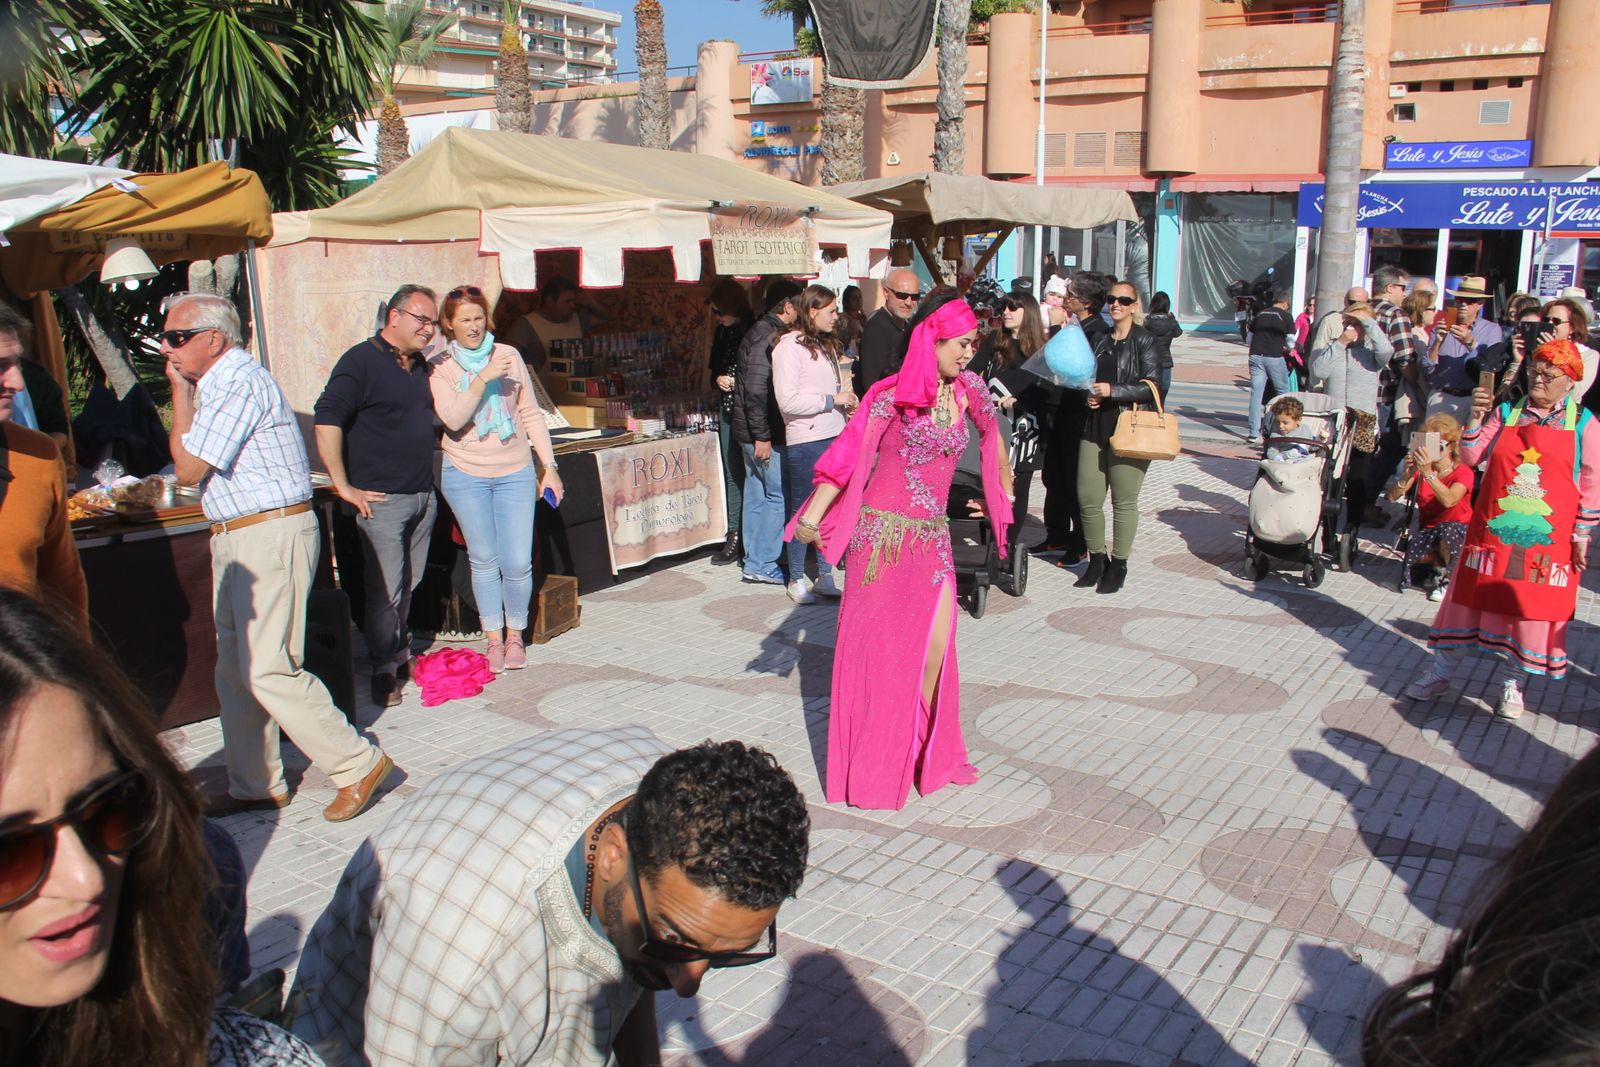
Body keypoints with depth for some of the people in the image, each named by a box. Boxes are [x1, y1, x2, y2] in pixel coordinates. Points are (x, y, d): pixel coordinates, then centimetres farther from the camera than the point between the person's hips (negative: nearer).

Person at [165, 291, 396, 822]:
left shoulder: (241, 384, -16)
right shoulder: (216, 383, 17)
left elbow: (188, 468, -14)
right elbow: (192, 464, 15)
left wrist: (179, 390, -5)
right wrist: (184, 389, 11)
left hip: (270, 537, -10)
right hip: (234, 539, 10)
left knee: (268, 669, -10)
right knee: (235, 672, 13)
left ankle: (358, 764, 0)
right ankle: (253, 785, 24)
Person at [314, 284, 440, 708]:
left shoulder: (419, 366, 14)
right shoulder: (361, 360, -10)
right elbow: (326, 420, -19)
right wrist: (344, 486, -19)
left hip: (423, 495, 7)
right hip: (382, 499, -7)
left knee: (408, 585, 14)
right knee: (384, 590, -3)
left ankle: (401, 653, 28)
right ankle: (384, 671, 8)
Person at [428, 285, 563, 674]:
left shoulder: (509, 356, 3)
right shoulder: (440, 367, -1)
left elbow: (531, 415, 7)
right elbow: (452, 419, -15)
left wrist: (549, 466, 4)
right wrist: (483, 379, -24)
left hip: (515, 473, 1)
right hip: (465, 474, 0)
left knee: (517, 563, -3)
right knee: (484, 560, 8)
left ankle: (515, 633, 19)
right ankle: (493, 637, 24)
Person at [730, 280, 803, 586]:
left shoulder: (760, 331, 15)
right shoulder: (769, 336, -16)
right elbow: (756, 389, -22)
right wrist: (762, 435, -21)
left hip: (752, 431, 10)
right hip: (764, 433, -10)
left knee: (757, 495, 13)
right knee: (778, 495, -5)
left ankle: (754, 561, 19)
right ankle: (762, 564, -1)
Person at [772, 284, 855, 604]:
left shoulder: (825, 345, 16)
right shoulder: (789, 347, -10)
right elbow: (788, 400, -17)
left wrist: (848, 401, 4)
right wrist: (833, 400, -14)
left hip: (835, 436, 7)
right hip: (806, 442, -7)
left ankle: (825, 577, 20)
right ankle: (796, 580, 15)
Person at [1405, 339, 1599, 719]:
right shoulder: (1505, 414, 5)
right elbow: (1471, 457, 0)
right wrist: (1476, 417, -14)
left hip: (1547, 540, -1)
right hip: (1493, 531, 1)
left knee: (1532, 606, 6)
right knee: (1473, 597, 7)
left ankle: (1512, 684, 22)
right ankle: (1443, 672, 19)